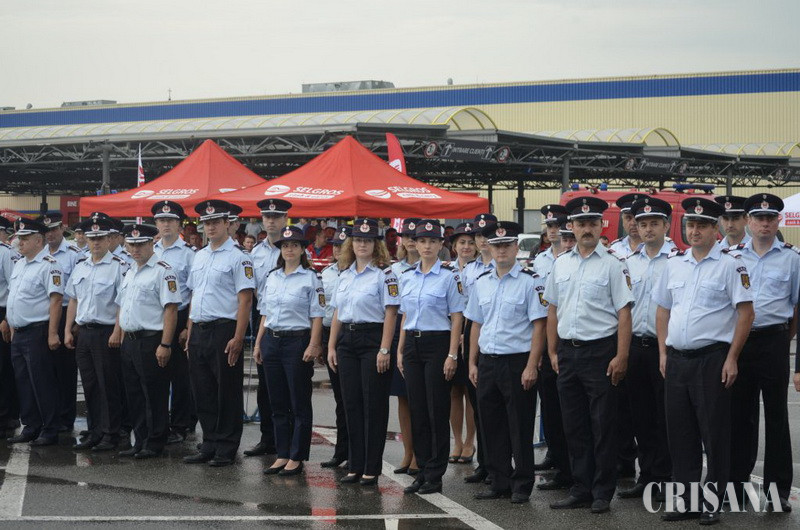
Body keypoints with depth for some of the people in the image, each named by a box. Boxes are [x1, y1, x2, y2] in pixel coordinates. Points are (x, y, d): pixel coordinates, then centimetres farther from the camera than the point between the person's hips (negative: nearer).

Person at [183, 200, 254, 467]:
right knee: (203, 392, 11)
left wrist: (238, 338, -19)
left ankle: (226, 449, 7)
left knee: (227, 393, 0)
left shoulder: (238, 258, -7)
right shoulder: (199, 256, 16)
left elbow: (245, 300, -13)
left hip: (224, 331, -7)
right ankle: (209, 445, 20)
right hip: (198, 332, 7)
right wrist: (190, 334, 15)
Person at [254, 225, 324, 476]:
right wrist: (258, 343, 12)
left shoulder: (310, 278, -4)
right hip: (271, 340, 6)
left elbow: (317, 316, -7)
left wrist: (313, 345, -16)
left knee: (299, 403, 0)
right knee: (278, 402, 9)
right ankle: (282, 455, 16)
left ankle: (296, 457, 6)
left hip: (297, 341, -6)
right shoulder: (271, 277, 13)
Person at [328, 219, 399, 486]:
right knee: (352, 404, 7)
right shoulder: (345, 275, 13)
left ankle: (372, 468, 4)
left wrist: (384, 350, -18)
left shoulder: (384, 273, -6)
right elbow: (337, 313, 17)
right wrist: (331, 346, 10)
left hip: (373, 340, -6)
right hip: (347, 341, 6)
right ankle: (355, 466, 14)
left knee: (374, 405, -1)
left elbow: (390, 313, -12)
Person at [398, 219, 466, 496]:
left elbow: (457, 318, -7)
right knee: (417, 410, 7)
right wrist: (400, 351, 11)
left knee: (437, 410, -3)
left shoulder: (449, 276, -5)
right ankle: (422, 471, 14)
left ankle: (435, 475, 3)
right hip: (412, 345, 5)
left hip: (437, 344, -5)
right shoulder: (407, 277, 11)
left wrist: (452, 355, -13)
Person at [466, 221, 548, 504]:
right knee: (492, 426, 10)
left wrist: (531, 367, -14)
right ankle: (499, 483, 20)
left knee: (520, 427, 1)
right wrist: (472, 363, 12)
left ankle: (522, 485, 11)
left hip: (517, 361, -5)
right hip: (487, 361, 5)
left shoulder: (530, 281, -6)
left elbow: (538, 326, -9)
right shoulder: (481, 283, 11)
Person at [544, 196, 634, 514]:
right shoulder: (561, 264, 10)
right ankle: (580, 490, 20)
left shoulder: (612, 265, -5)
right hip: (567, 353, 5)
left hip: (600, 351, -5)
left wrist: (621, 357, -14)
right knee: (574, 426, 11)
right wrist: (553, 351, 12)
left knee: (603, 426, 0)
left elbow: (624, 313, -9)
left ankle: (602, 494, 8)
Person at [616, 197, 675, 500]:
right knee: (641, 417, 10)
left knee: (665, 417, 0)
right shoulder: (628, 263, 12)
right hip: (635, 346, 5)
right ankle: (647, 477, 18)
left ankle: (664, 478, 7)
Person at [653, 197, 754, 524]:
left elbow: (746, 312, -8)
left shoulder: (730, 265, -5)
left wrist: (732, 358, -12)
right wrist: (663, 353, 9)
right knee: (680, 433, 10)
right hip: (676, 359, 6)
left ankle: (712, 504, 9)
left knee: (714, 434, 0)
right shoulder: (674, 264, 11)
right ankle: (684, 501, 19)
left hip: (712, 359, -5)